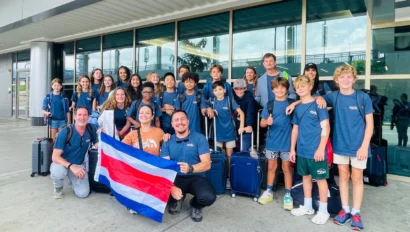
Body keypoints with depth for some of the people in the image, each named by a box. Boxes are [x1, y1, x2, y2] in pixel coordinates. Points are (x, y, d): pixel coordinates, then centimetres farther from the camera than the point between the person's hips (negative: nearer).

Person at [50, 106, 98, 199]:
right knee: (58, 172, -39)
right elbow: (55, 157, -24)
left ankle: (72, 181, 23)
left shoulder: (91, 129, -10)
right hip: (62, 163, -3)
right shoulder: (65, 132, -21)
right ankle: (58, 188, -1)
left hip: (78, 165, 3)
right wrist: (71, 166, -39)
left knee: (83, 193, -13)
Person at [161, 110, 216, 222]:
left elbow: (207, 164, -10)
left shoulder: (199, 138, -4)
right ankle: (177, 199, 11)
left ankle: (196, 205, 9)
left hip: (196, 178, -2)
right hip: (175, 178, 2)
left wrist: (190, 168, -32)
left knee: (208, 197, -32)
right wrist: (171, 187, -24)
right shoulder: (167, 142, 3)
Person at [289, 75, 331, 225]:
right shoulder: (298, 108, 9)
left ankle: (323, 211, 19)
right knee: (306, 177, 16)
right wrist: (292, 149, 11)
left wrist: (321, 148, -17)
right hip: (302, 150, 6)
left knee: (320, 179, 5)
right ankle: (307, 207, 31)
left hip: (316, 151, -6)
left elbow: (325, 128, -12)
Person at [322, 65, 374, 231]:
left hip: (358, 146, -2)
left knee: (357, 178, 8)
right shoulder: (333, 97, -1)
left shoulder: (363, 97, -8)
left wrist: (364, 146, -12)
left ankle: (356, 213, 21)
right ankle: (345, 210, 25)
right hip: (340, 145, 3)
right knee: (343, 176, 12)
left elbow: (369, 124, -6)